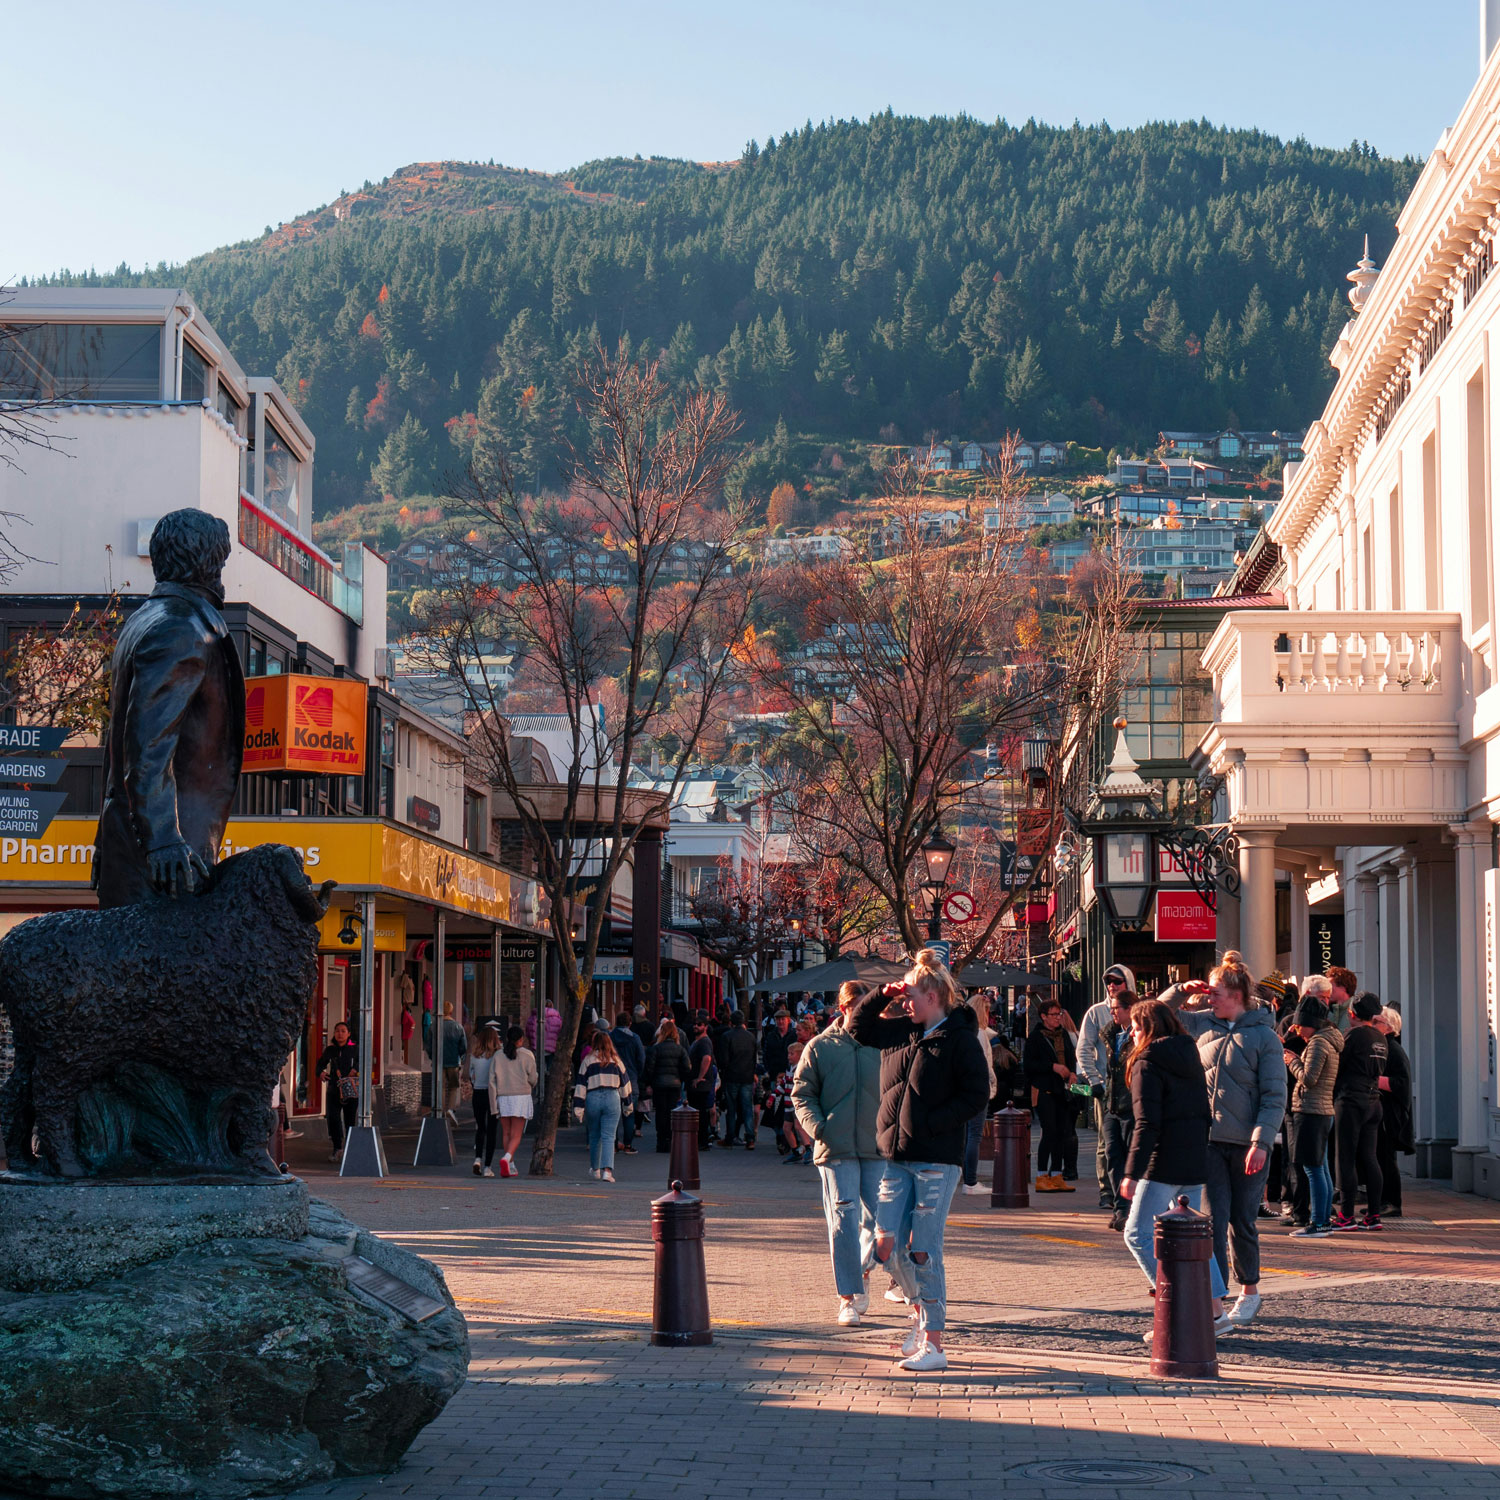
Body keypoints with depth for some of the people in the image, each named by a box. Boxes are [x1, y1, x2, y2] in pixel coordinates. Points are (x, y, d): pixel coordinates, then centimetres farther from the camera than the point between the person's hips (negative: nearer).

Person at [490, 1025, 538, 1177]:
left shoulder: (498, 1056, 3)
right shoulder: (527, 1055, -4)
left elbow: (492, 1082, -1)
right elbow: (533, 1079, -2)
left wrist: (493, 1106, 1)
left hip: (503, 1098, 3)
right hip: (522, 1096, -3)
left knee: (506, 1134, 13)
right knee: (516, 1135, -3)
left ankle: (511, 1167, 12)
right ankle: (506, 1158, -27)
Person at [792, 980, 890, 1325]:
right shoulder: (820, 1047, 4)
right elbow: (801, 1093, 7)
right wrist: (819, 1128, -8)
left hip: (878, 1148, 2)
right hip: (836, 1149, -1)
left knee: (876, 1219, 3)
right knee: (843, 1220, -5)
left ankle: (862, 1272, 32)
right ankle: (848, 1297, -1)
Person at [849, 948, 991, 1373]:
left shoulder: (960, 1039, -7)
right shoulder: (900, 1031, 11)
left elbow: (976, 1094, -11)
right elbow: (858, 1027, 24)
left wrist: (931, 1122, -16)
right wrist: (881, 995, 8)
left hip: (936, 1161, -6)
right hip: (896, 1158, 6)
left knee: (923, 1252, -6)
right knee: (886, 1247, 2)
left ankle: (933, 1344, 1)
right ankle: (921, 1310, 26)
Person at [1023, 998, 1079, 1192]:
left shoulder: (1064, 1034, 13)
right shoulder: (1036, 1037, -5)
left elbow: (1072, 1057, 21)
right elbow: (1028, 1064, -10)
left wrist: (1072, 1073, 2)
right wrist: (1053, 1067, -16)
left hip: (1062, 1089, 6)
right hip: (1044, 1090, -6)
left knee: (1062, 1132, 5)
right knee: (1050, 1131, -9)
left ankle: (1057, 1176, 11)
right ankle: (1041, 1178, -4)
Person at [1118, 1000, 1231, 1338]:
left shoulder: (1147, 1064, -10)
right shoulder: (1191, 1058, 14)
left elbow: (1146, 1124, -18)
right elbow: (1204, 1112, 16)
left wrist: (1132, 1173, -19)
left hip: (1163, 1164, -8)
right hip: (1195, 1162, 8)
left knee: (1138, 1234, -2)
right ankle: (1215, 1311, 12)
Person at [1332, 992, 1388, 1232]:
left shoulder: (1353, 1034, -11)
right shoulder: (1381, 1037, 12)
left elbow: (1337, 1066, -7)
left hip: (1350, 1101, -7)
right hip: (1373, 1101, 7)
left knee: (1347, 1159, -4)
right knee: (1369, 1158, 9)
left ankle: (1347, 1216, -4)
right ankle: (1373, 1216, 9)